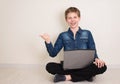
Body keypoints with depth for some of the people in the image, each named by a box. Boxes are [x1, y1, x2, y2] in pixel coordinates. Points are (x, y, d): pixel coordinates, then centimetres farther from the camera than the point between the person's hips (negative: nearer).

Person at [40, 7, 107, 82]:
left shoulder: (87, 34, 7)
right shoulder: (62, 36, 8)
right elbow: (53, 53, 3)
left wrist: (96, 59, -16)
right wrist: (48, 42, -13)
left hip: (84, 66, 0)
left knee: (102, 67, -29)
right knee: (49, 66, -26)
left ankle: (68, 77, -23)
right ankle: (85, 75, -23)